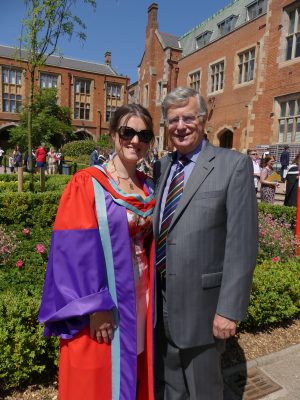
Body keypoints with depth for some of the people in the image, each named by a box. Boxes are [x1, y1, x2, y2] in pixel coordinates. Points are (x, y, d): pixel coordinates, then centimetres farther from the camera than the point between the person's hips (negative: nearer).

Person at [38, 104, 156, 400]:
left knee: (135, 370, 21)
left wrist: (151, 292, 9)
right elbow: (76, 251, -16)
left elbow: (151, 240, 11)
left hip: (140, 295, 6)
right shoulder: (87, 184, -13)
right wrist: (95, 306, -18)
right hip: (102, 298, -5)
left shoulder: (148, 187, 5)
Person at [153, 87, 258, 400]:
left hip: (199, 302, -5)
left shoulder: (234, 165, -11)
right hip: (159, 299, 5)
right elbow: (156, 230, 10)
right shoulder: (161, 167, 6)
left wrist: (230, 309, -15)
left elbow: (242, 244, -14)